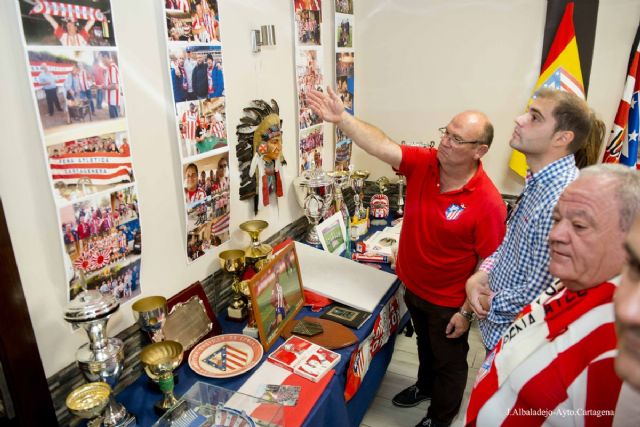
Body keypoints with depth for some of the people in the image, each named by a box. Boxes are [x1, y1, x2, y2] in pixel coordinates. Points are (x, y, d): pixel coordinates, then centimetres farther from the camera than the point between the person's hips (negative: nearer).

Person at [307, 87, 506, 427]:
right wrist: (341, 117, -40)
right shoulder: (423, 163, -15)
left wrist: (466, 312, -15)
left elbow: (489, 264, -21)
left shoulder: (488, 202, -28)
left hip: (449, 302, -5)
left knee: (449, 362, 20)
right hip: (413, 287, 5)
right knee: (425, 345, 32)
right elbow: (381, 146, -26)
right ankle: (425, 386, 60)